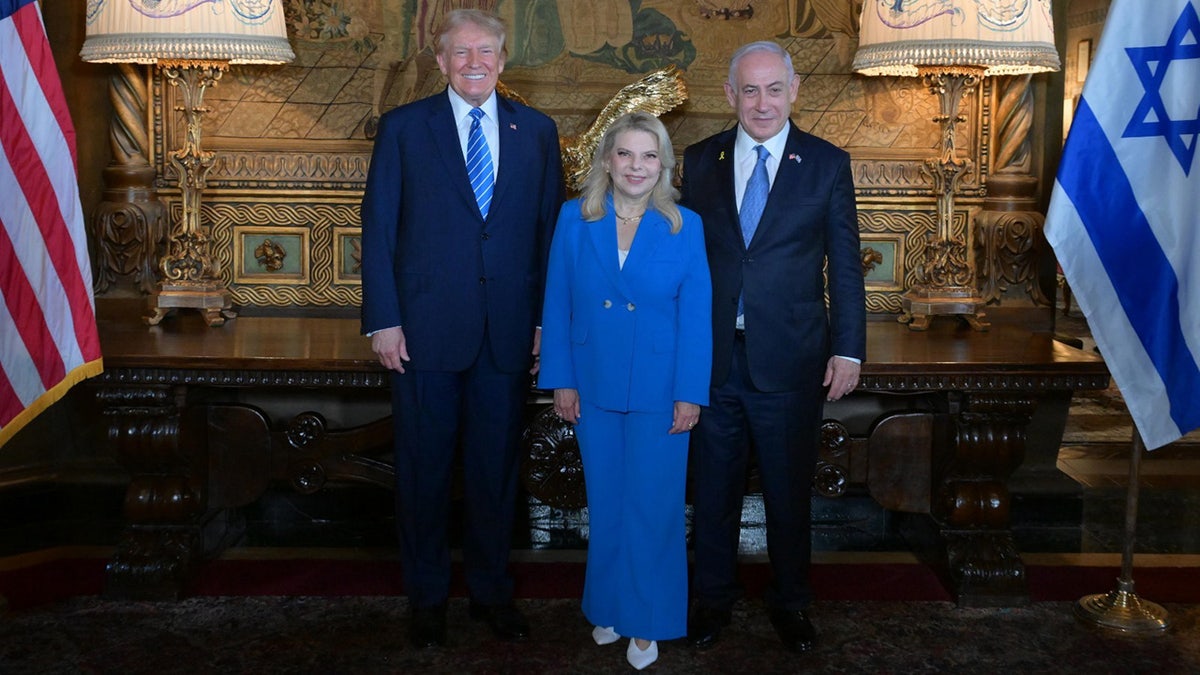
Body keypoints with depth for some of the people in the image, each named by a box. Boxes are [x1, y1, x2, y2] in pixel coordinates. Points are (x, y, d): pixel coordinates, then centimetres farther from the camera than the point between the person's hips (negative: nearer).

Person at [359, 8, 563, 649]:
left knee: (496, 465, 11)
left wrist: (546, 319, 1)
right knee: (423, 468, 9)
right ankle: (426, 596, 26)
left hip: (509, 332, 2)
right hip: (425, 330, -1)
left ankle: (491, 589, 29)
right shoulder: (403, 127, 2)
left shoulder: (536, 131, 7)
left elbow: (550, 229, 7)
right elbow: (378, 228, 0)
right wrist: (382, 321, -7)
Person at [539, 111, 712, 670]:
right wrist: (561, 380, -1)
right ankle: (609, 605, 32)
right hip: (594, 388, 2)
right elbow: (557, 305, 1)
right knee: (606, 504, 14)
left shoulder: (685, 226, -4)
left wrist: (690, 393, -8)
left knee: (653, 507, 5)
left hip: (659, 392, -1)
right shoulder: (575, 219, -1)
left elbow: (696, 316, -5)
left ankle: (648, 618, 22)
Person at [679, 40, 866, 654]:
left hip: (789, 358, -1)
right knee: (713, 484, 12)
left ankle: (790, 602, 31)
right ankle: (714, 596, 32)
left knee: (789, 488, 11)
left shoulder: (827, 164, 0)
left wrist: (848, 350, -6)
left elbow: (845, 265, 0)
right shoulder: (700, 161, 5)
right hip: (712, 354, 2)